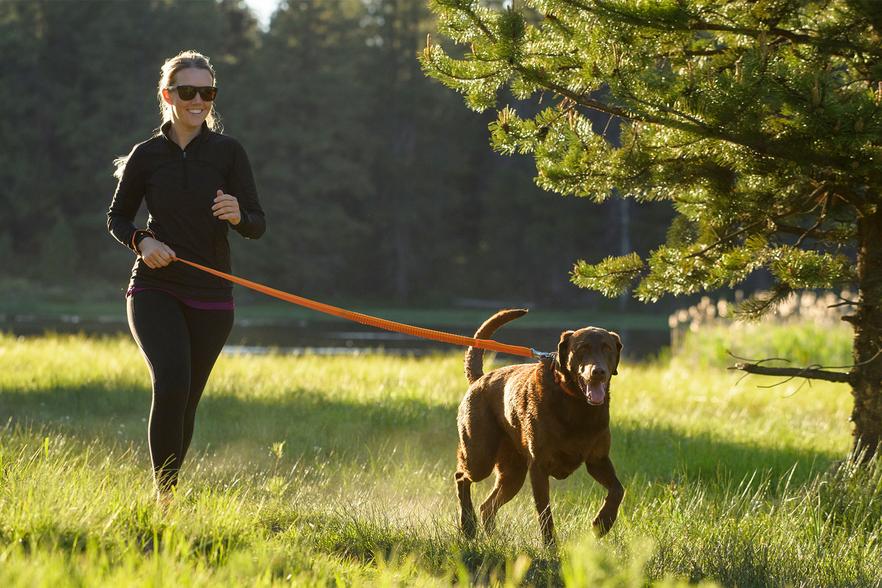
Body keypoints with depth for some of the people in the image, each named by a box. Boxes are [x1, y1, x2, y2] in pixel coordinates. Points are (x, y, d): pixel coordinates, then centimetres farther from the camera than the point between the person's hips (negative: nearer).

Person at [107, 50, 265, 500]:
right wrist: (141, 241, -8)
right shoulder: (147, 155, 1)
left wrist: (238, 215, -24)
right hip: (155, 289, -1)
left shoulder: (228, 152, 0)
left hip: (211, 297, 1)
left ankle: (170, 490, 26)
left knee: (186, 399, 7)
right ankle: (165, 492, -19)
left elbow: (258, 226, -1)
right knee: (171, 382, -23)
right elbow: (117, 217, 13)